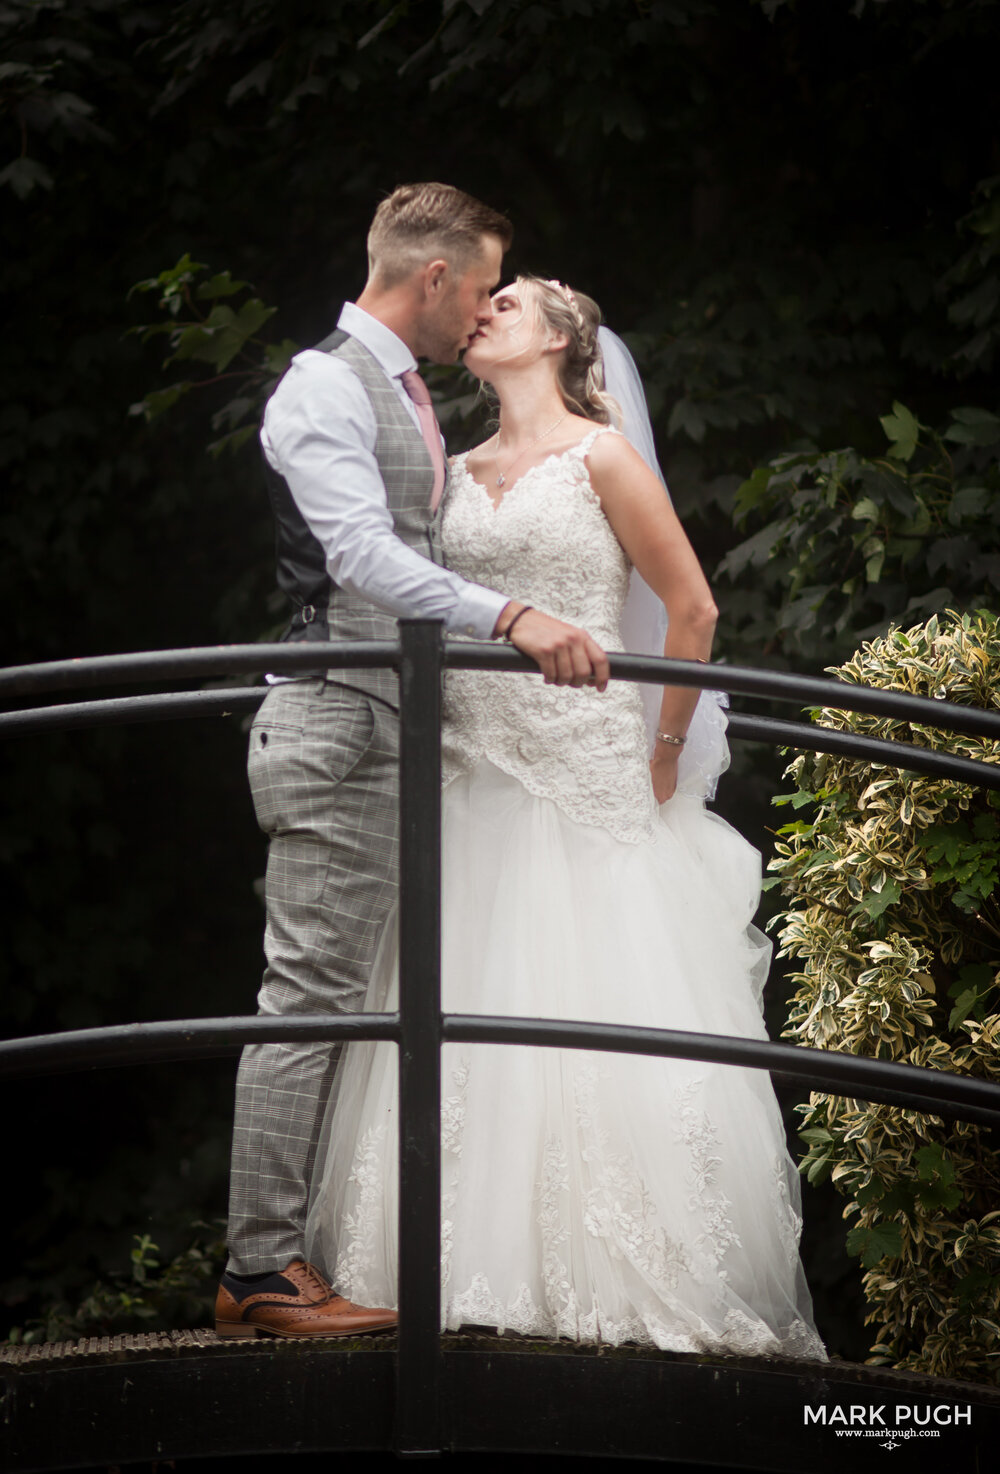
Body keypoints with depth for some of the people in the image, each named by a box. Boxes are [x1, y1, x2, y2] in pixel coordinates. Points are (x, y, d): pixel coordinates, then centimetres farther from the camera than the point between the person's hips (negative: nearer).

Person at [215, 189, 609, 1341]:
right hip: (337, 723, -10)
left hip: (397, 727, 10)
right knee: (311, 995, -11)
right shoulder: (324, 387, -9)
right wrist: (511, 619, -32)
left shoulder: (410, 403, 21)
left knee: (357, 1001, 7)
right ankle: (262, 1270, -9)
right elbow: (363, 557, -23)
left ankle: (289, 1252, 9)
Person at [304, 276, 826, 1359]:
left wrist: (664, 761, -1)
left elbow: (692, 609, -2)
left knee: (604, 1020, -8)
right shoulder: (460, 475, 16)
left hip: (588, 779, -5)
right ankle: (475, 1274, 3)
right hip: (477, 776, 5)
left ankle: (641, 1281, -4)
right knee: (468, 1022, 0)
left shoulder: (601, 457, -1)